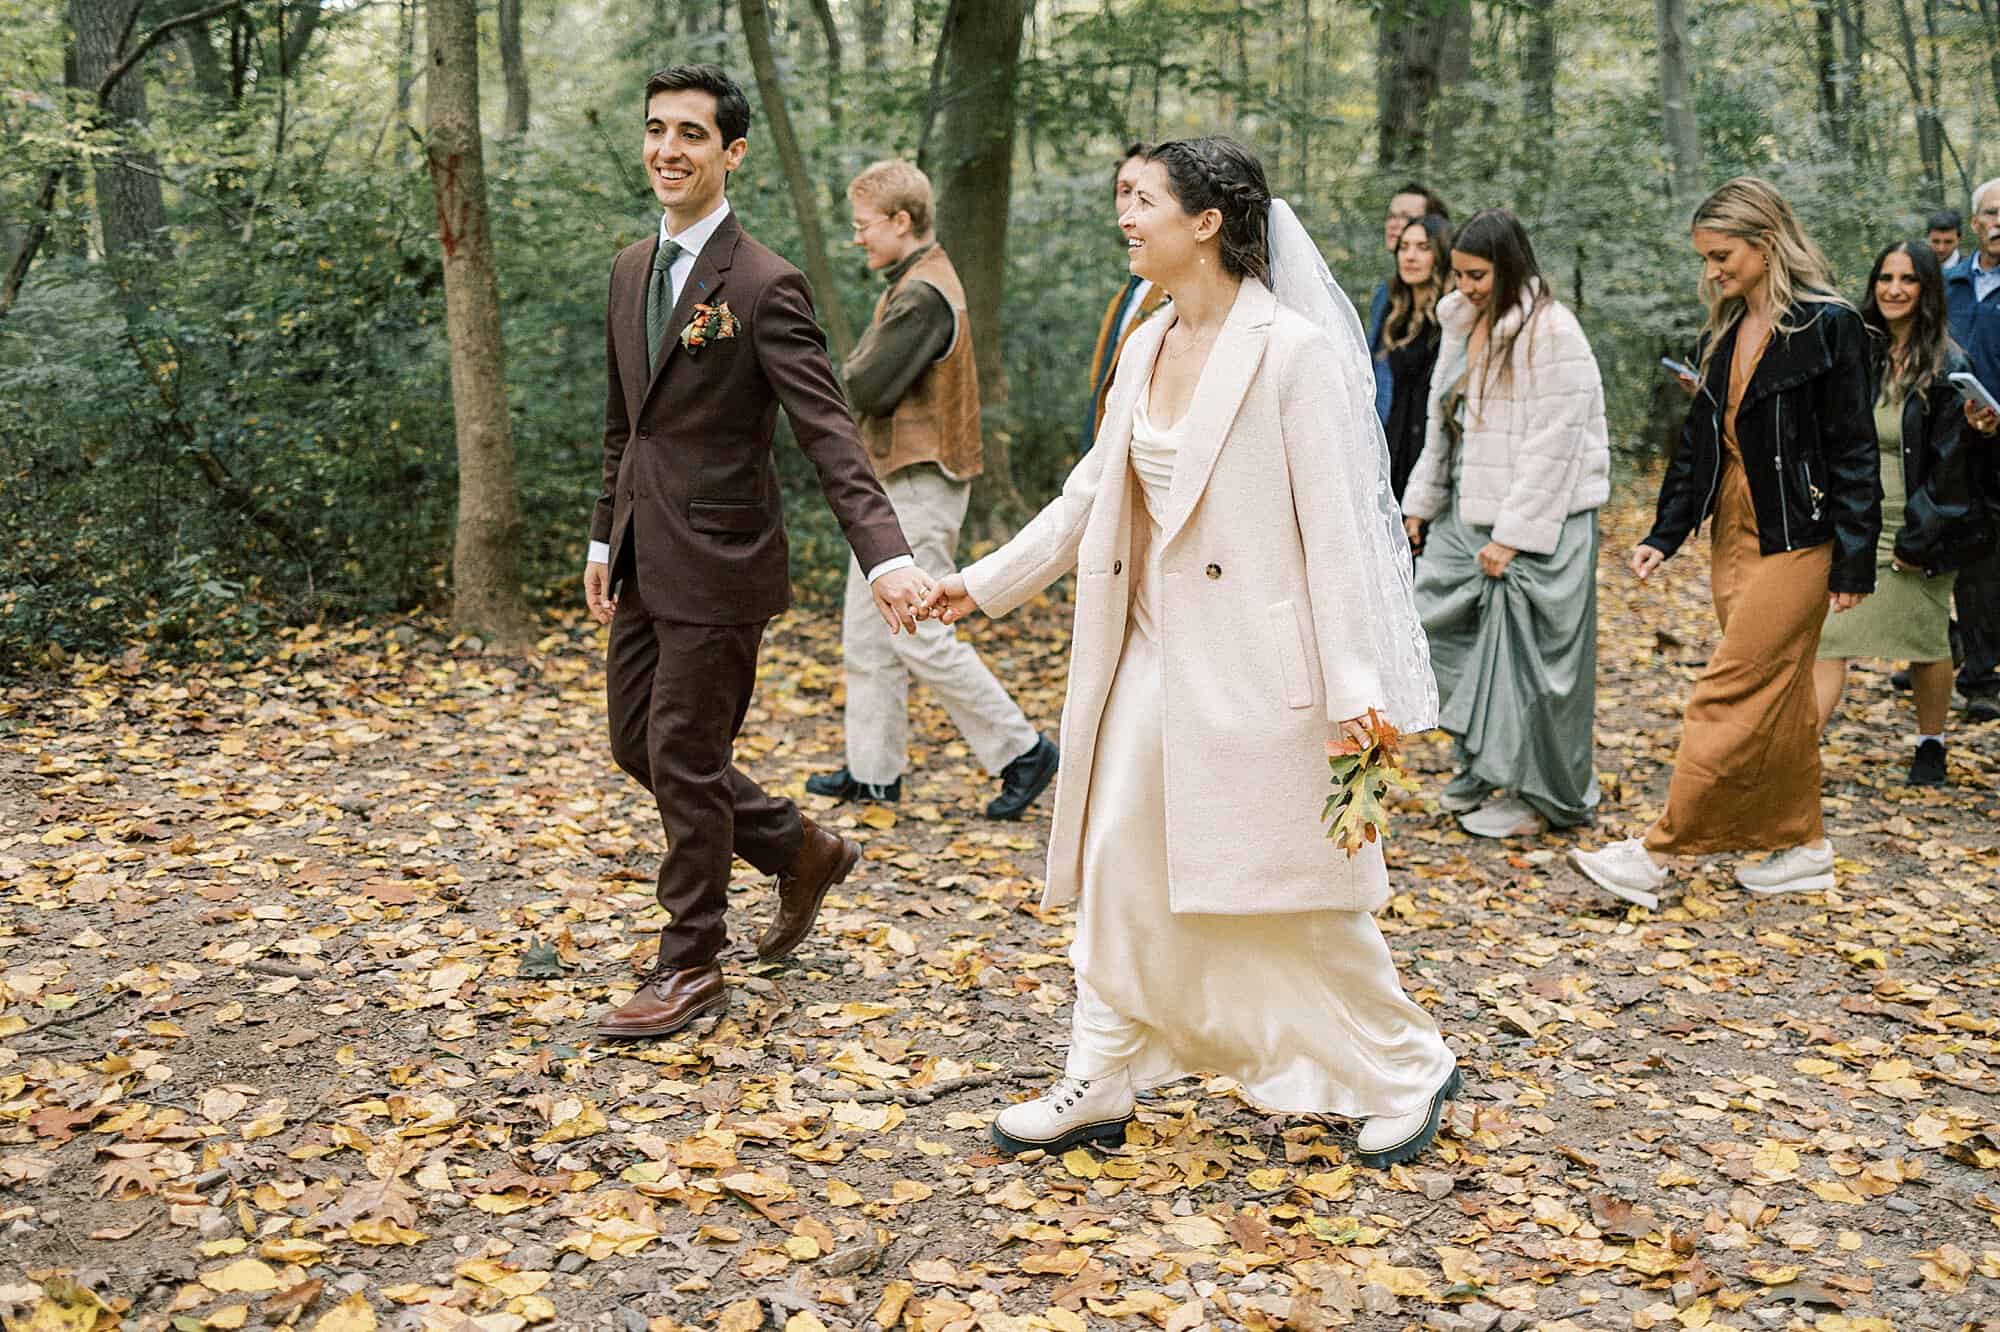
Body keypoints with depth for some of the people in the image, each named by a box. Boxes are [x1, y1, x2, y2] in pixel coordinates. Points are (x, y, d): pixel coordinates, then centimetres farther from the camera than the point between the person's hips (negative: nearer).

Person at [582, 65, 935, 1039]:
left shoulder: (764, 287, -15)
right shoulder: (631, 270, 10)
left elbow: (829, 435, -22)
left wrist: (885, 554, -34)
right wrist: (605, 538, 19)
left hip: (718, 560, -8)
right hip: (644, 560, 8)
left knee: (684, 760, 0)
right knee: (636, 743, 15)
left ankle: (690, 967, 17)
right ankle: (800, 850, 33)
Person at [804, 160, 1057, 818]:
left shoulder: (922, 296, -18)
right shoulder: (917, 283, 16)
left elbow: (867, 389, -20)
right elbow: (869, 379, 14)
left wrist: (835, 376, -1)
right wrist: (854, 379, -6)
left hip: (920, 485, -11)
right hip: (897, 483, 11)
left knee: (920, 635, -7)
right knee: (867, 631, 12)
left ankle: (1020, 749, 1)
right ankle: (873, 770, 19)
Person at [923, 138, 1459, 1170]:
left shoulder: (1291, 350, -12)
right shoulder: (1146, 348, 9)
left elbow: (1335, 523, -15)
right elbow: (1093, 493, 17)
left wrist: (1353, 685, -18)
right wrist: (986, 583, 16)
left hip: (1252, 659, -7)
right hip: (1152, 651, 7)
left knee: (1290, 893, 3)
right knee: (1116, 870, 9)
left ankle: (1410, 1073, 24)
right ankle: (1099, 1090, 21)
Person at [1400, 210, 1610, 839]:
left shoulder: (1551, 332, -15)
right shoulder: (1463, 323, 10)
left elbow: (1552, 445, -18)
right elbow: (1443, 424, 17)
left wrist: (1513, 533, -19)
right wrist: (1420, 502, 14)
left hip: (1538, 520, -8)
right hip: (1469, 514, 8)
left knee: (1524, 651, -1)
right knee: (1438, 620, 6)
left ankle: (1536, 795, 13)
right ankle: (1485, 766, 22)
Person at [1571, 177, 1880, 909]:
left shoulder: (1827, 326, -10)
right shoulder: (1723, 334, 11)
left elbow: (1853, 450, -11)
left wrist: (1853, 562, -12)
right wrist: (1664, 535, 8)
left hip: (1794, 541, -8)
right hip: (1732, 535, 8)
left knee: (1730, 696, -7)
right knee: (1778, 698, 13)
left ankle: (1655, 855, -7)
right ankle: (1804, 848, 24)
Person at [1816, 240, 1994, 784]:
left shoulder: (1946, 367, -8)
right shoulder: (1863, 356, 7)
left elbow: (1949, 461, -10)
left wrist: (1920, 539, -14)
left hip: (1919, 529, -4)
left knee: (1926, 644, 11)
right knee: (1829, 637, -7)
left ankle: (1931, 746, 30)